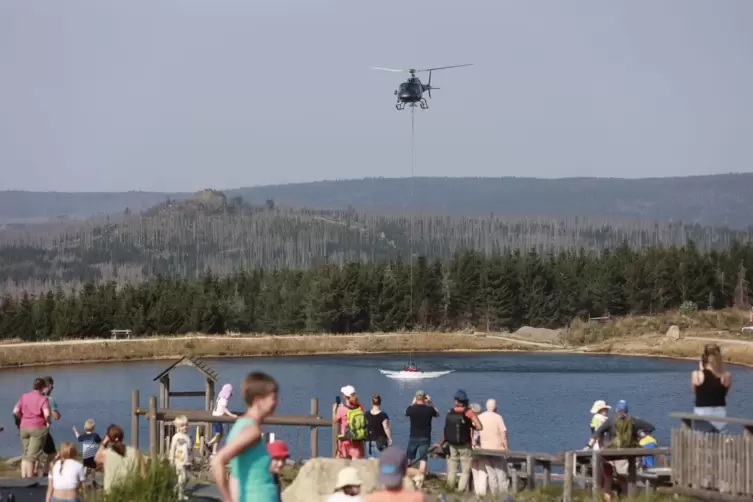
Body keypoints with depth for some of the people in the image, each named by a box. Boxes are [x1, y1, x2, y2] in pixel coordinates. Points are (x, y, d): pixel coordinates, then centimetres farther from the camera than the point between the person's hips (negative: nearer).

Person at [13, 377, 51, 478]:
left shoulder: (24, 397, 4)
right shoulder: (43, 399, -8)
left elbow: (15, 411, -3)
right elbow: (47, 414, -22)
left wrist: (22, 419, 12)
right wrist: (48, 422, -3)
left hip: (24, 428, 4)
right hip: (38, 428, -4)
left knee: (25, 455, 14)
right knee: (32, 456, 1)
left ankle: (23, 477, 14)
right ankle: (30, 478, 5)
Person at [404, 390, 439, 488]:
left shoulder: (411, 408, -9)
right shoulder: (429, 409, -10)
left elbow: (407, 412, 16)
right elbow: (437, 414, 13)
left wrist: (413, 403, 23)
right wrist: (431, 403, 12)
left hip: (413, 437, 1)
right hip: (425, 438, -1)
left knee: (408, 458, 17)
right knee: (423, 459, -4)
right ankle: (419, 480, -14)